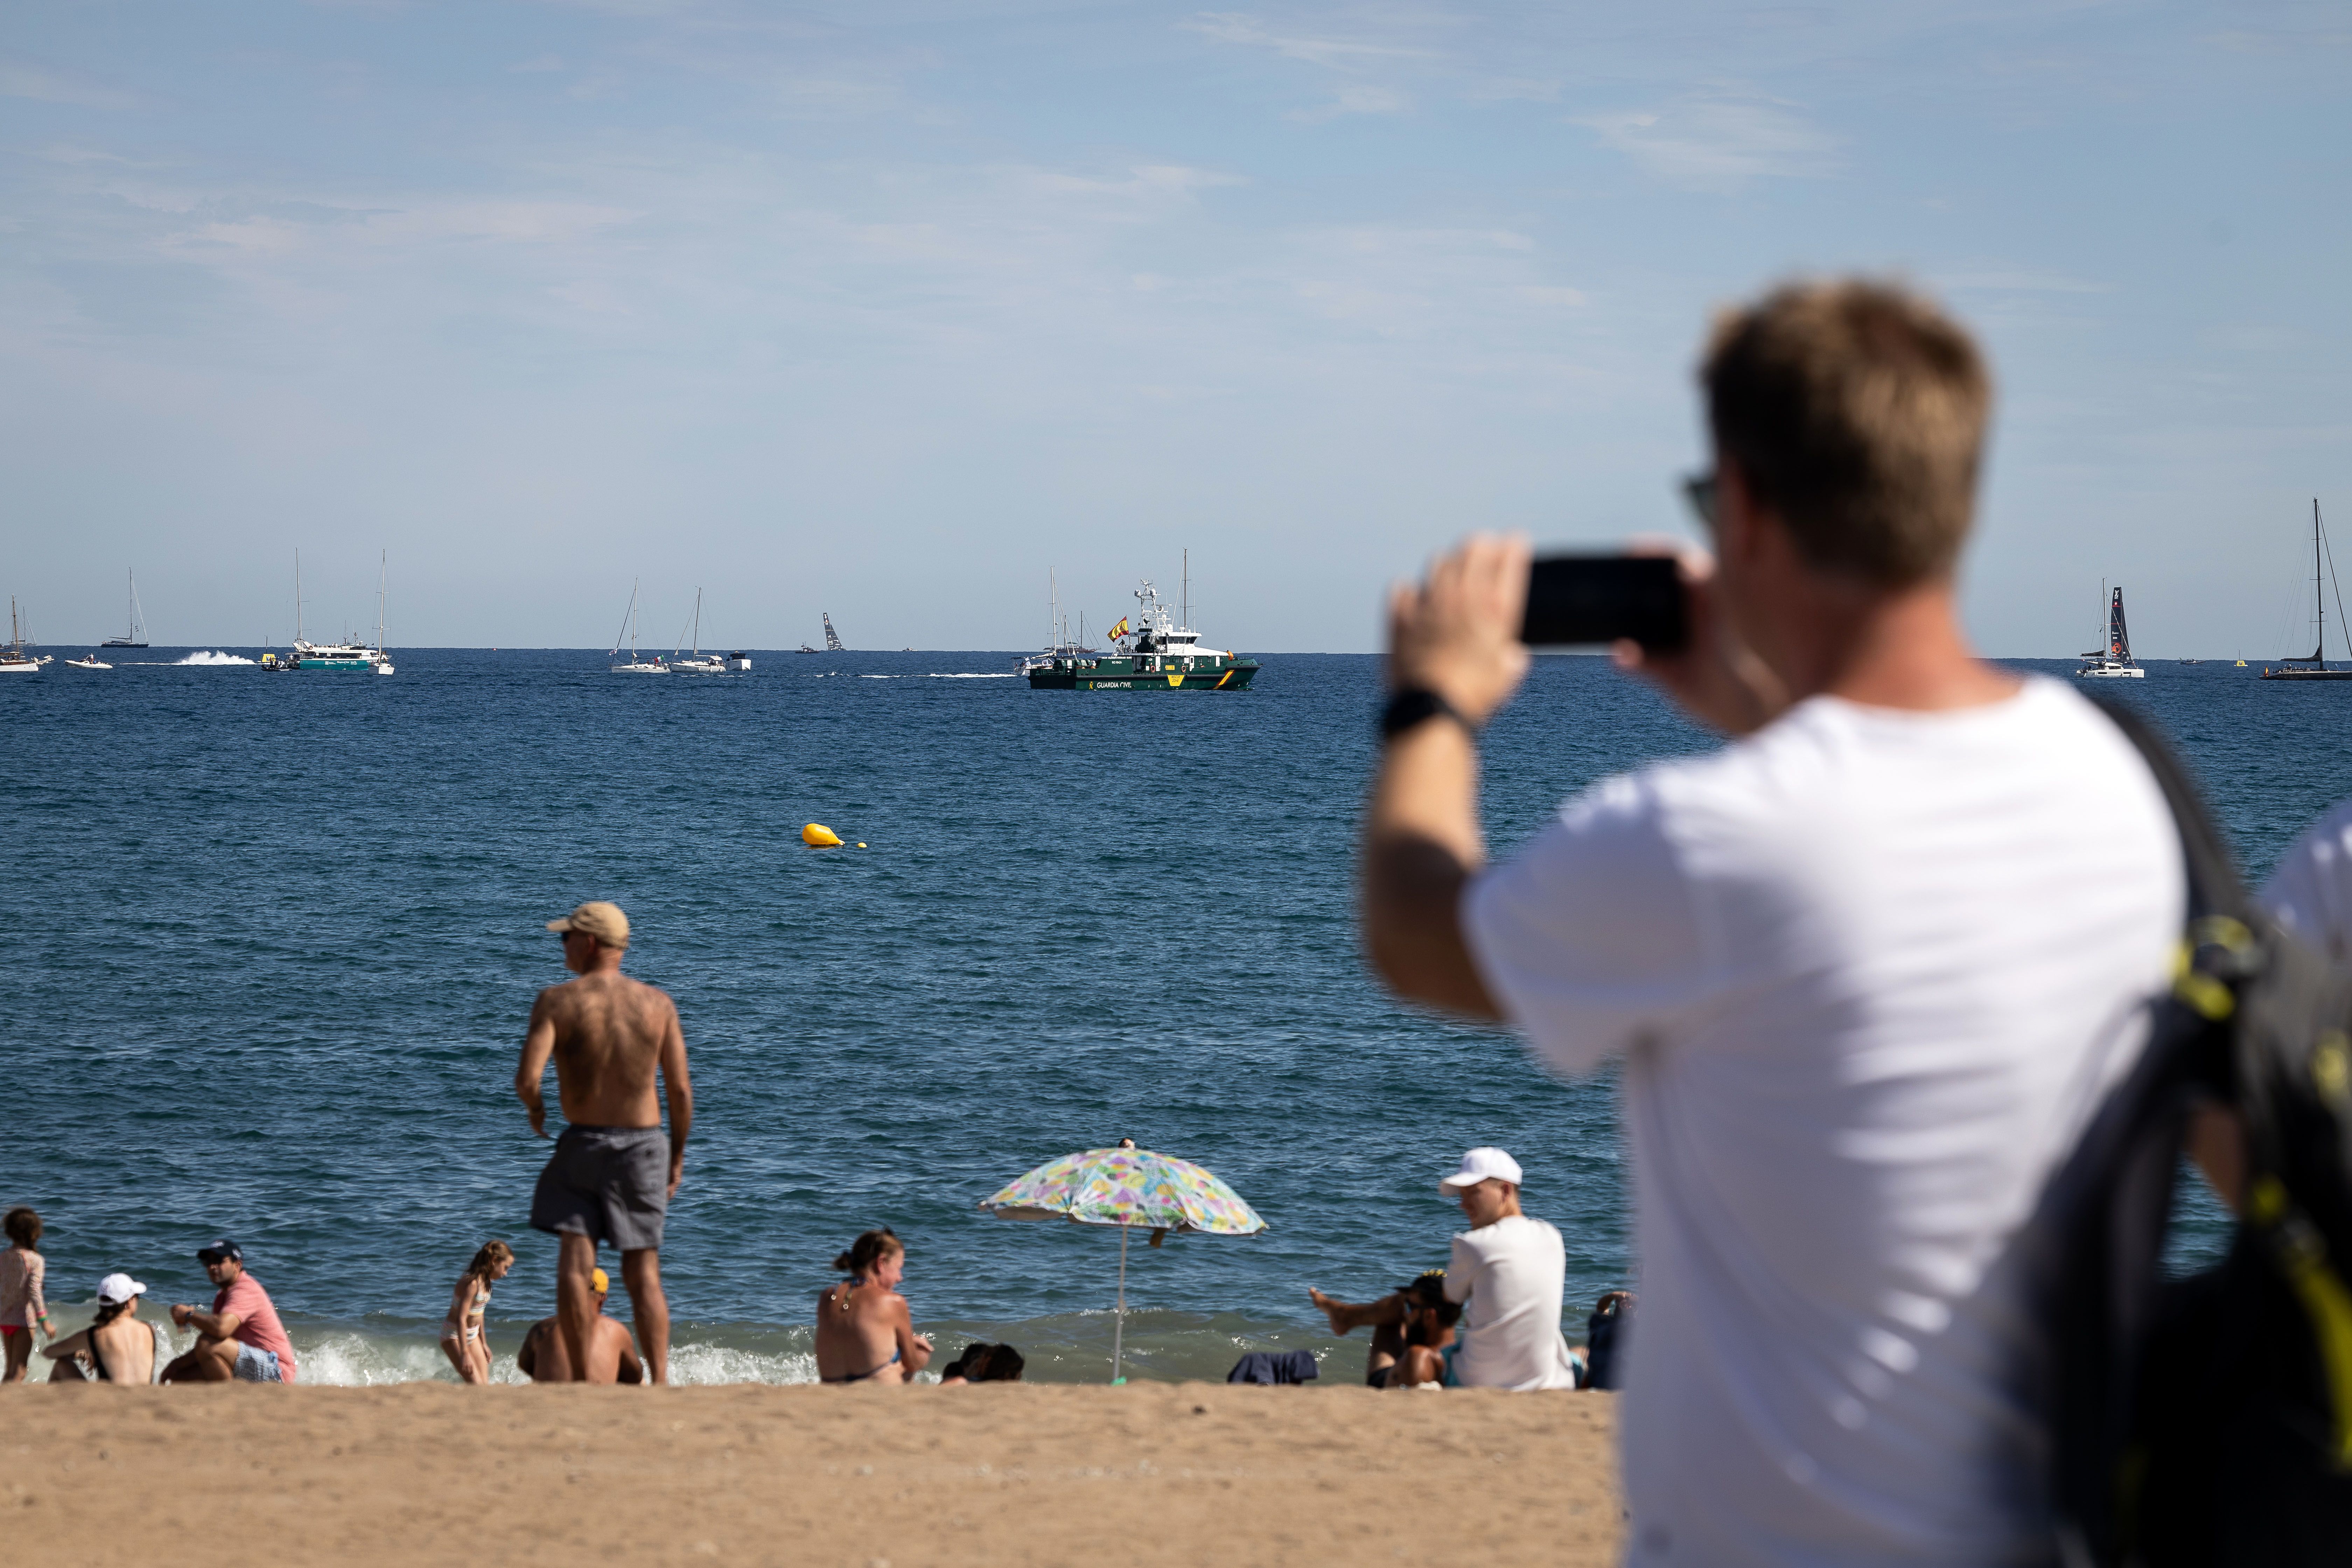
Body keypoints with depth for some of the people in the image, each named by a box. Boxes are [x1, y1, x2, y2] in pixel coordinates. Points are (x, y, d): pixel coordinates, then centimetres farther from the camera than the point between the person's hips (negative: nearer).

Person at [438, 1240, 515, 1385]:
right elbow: (461, 1319, -27)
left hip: (472, 1335, 9)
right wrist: (465, 1354, -28)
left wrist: (483, 1343, 23)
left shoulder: (485, 1282, 3)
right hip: (454, 1336, -9)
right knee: (476, 1386, -16)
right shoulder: (472, 1283, -25)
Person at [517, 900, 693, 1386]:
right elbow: (681, 1092, -1)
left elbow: (527, 1078, -18)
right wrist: (678, 1154, 12)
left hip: (583, 1143, -2)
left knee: (574, 1264, 2)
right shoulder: (658, 1004, 0)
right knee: (644, 1273, 7)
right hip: (643, 1143, 2)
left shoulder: (557, 1001, -8)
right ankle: (660, 1383, 1)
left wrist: (535, 1110, 4)